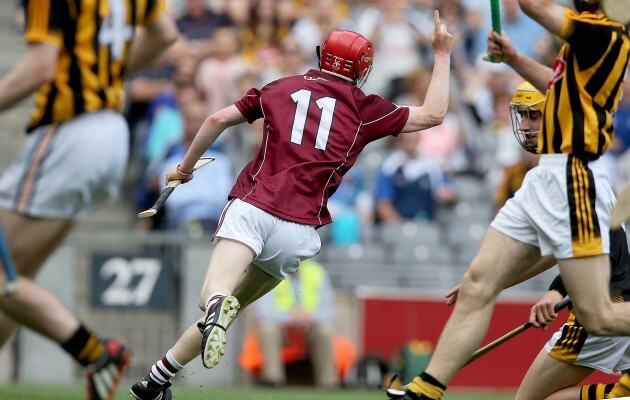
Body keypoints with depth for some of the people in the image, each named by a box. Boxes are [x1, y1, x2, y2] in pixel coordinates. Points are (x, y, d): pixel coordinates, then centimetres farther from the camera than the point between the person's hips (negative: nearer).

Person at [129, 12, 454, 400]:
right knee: (234, 303, 17)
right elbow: (433, 114, 17)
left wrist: (186, 167, 28)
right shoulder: (364, 109, 12)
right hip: (297, 230, 0)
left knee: (213, 297, -18)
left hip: (252, 207, 0)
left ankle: (217, 305, -56)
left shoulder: (282, 88, 17)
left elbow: (218, 119, 14)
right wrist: (442, 54, 28)